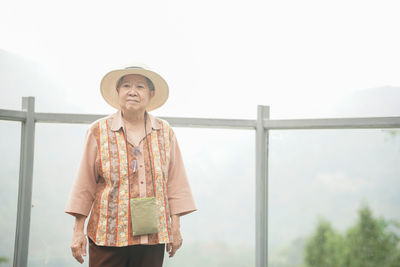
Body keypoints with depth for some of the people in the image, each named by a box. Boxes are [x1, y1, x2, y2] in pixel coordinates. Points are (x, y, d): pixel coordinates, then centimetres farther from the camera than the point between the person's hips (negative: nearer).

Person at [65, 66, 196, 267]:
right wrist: (78, 230, 1)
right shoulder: (99, 131, 4)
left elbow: (174, 182, 10)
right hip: (108, 235, -2)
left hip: (152, 236, 2)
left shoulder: (165, 133, 9)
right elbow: (84, 185, 4)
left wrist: (175, 227, 6)